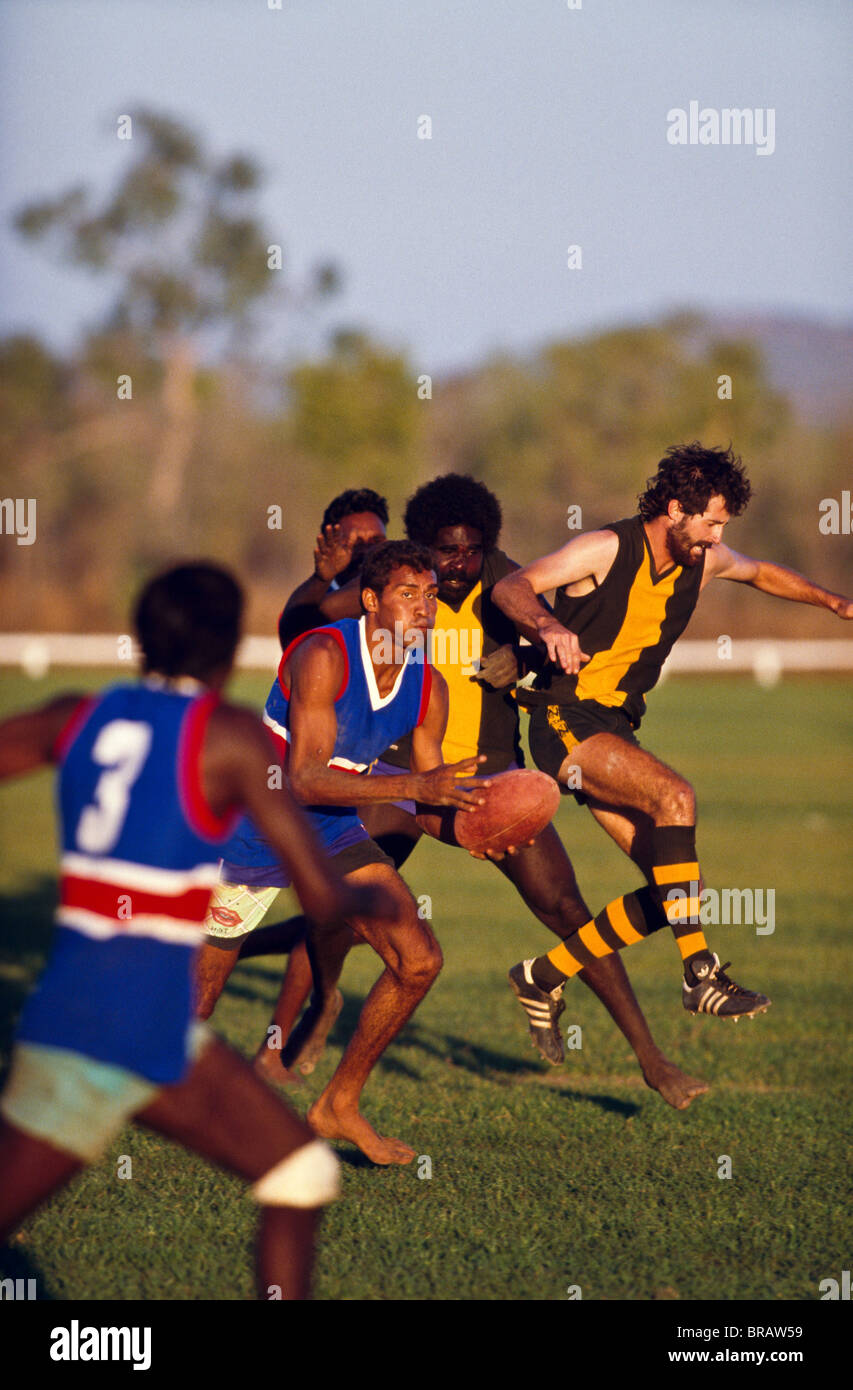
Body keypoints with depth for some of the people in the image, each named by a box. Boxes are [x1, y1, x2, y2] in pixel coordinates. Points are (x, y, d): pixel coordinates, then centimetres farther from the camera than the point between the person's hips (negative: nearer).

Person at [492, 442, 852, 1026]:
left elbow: (762, 572, 30)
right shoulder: (607, 550, -13)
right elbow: (510, 588, -19)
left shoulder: (705, 560, 7)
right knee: (675, 796, -31)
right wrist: (548, 627, -39)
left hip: (616, 727, 8)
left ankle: (543, 977, 11)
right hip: (565, 719, -8)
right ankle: (701, 974, -31)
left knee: (672, 891, -3)